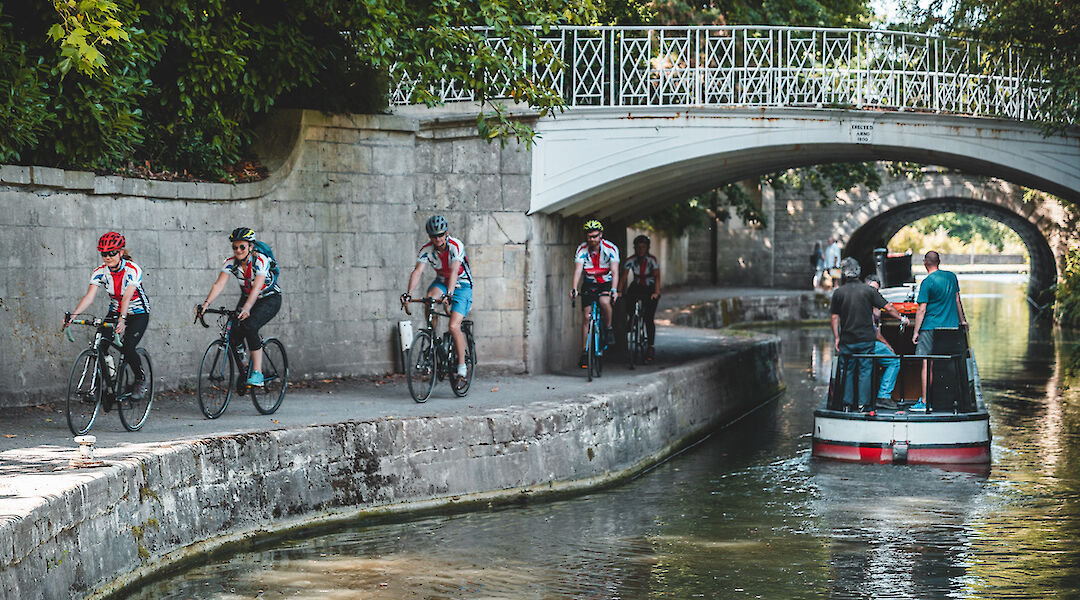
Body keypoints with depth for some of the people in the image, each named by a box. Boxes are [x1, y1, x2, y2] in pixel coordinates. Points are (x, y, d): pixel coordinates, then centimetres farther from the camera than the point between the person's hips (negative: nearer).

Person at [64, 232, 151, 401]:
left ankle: (141, 380, 5)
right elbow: (89, 296, -22)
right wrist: (73, 314, -38)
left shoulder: (132, 270, -24)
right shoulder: (100, 272, -11)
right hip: (115, 312, 5)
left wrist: (122, 319, -51)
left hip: (138, 313, -5)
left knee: (127, 349, -22)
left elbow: (127, 297, -35)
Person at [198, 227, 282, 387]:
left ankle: (257, 372, -28)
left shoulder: (261, 261, -26)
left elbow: (256, 287, -38)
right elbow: (219, 284, -25)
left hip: (270, 299, -5)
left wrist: (246, 308, -54)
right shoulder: (230, 263, -13)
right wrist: (206, 303, -42)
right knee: (234, 333, -17)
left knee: (249, 326, -32)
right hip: (247, 298, 5)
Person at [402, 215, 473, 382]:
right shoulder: (426, 249, -14)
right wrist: (408, 293, -40)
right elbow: (417, 271, -24)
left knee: (454, 326, -19)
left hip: (461, 284, -4)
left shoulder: (456, 246, -26)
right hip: (442, 282, 4)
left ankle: (462, 366, -7)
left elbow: (454, 271, -38)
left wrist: (449, 293, -52)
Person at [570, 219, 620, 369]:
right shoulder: (582, 250, -12)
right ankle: (584, 352, -2)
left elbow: (615, 271, -24)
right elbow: (578, 270, -22)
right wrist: (574, 288, -38)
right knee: (587, 316, -7)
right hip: (589, 284, 2)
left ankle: (608, 329, -9)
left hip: (606, 283, -2)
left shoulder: (611, 248, -17)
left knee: (604, 302, -34)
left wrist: (614, 290, -40)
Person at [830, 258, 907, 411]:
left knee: (847, 371, 10)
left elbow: (834, 317, 0)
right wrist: (901, 318, 13)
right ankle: (862, 404, 3)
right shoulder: (868, 290, -4)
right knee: (865, 371, 5)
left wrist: (836, 338, 7)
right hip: (866, 339, -1)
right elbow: (888, 308, -2)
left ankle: (847, 404, 8)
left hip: (847, 340, 1)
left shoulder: (838, 293, -2)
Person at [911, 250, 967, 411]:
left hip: (931, 328, -6)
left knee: (927, 363, -3)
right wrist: (962, 320, 25)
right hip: (951, 326, 6)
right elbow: (957, 300, 15)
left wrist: (916, 332, -7)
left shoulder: (927, 283, -11)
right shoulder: (951, 276, 6)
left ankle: (925, 401, -6)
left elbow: (922, 309, -12)